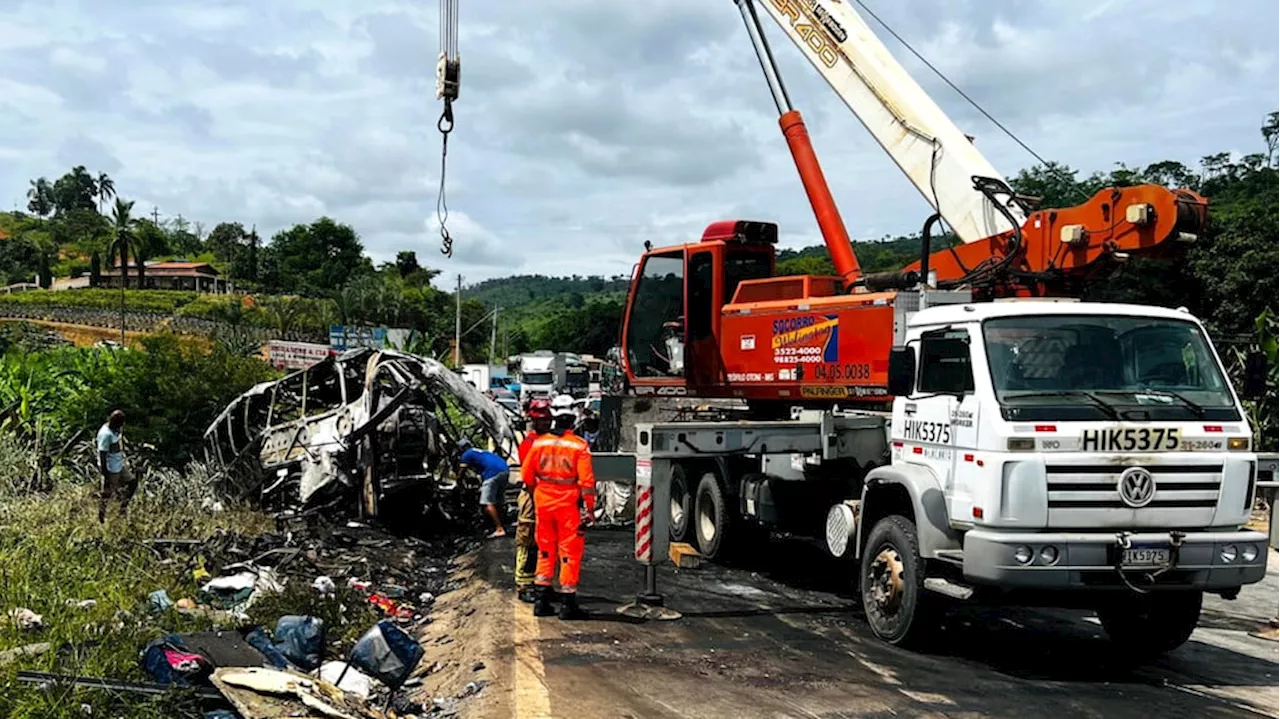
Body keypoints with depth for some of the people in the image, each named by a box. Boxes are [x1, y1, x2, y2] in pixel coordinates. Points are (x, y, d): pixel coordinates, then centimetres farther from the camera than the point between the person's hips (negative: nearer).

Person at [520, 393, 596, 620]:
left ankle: (542, 601, 18)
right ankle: (568, 604, 6)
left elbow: (526, 475, 5)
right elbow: (586, 481, -13)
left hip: (543, 504, 4)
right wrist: (589, 509, -6)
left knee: (545, 551, 16)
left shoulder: (539, 443, -1)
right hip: (569, 506, -4)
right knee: (570, 552, 4)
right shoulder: (579, 445, -11)